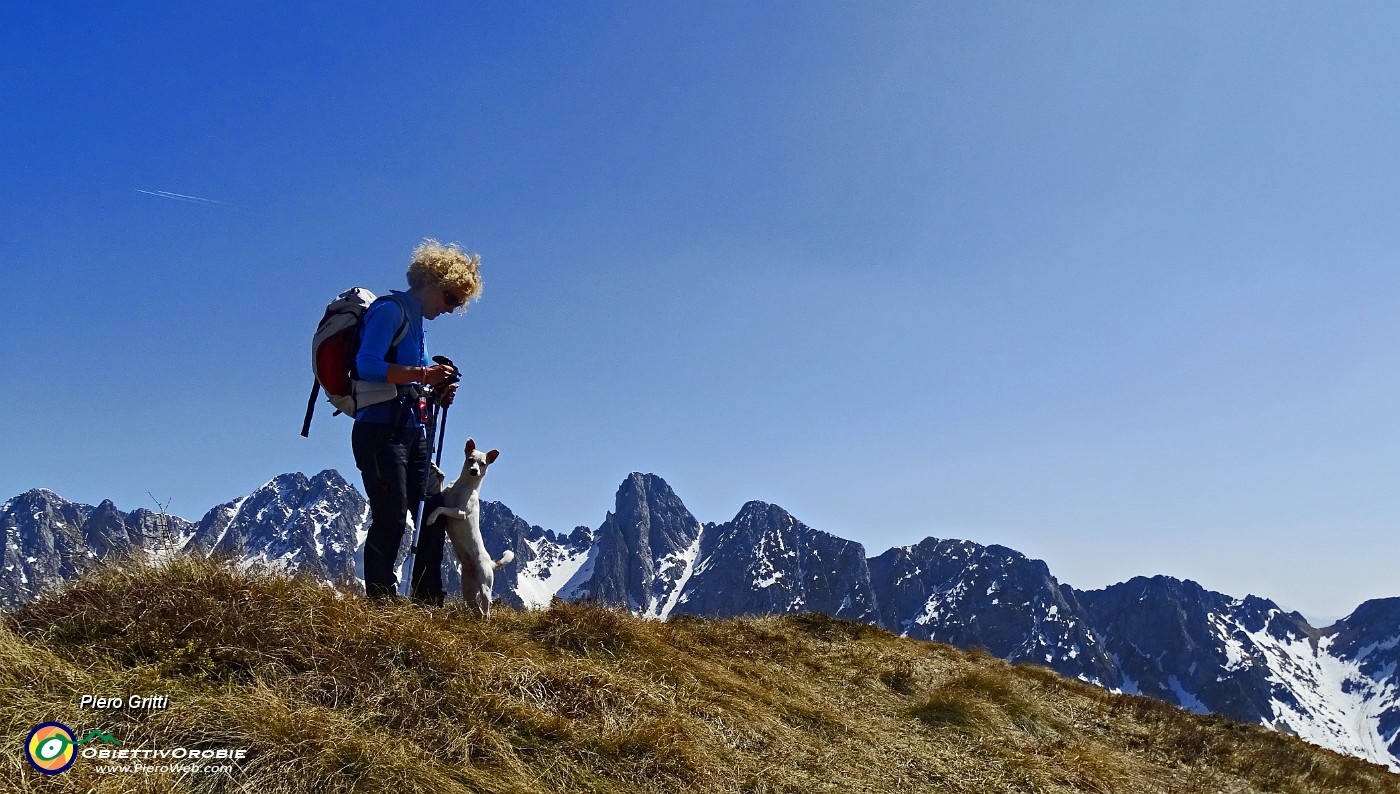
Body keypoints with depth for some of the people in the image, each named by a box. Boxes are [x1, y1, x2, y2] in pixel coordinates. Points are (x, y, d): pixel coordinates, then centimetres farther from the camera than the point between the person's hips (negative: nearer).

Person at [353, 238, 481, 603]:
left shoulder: (416, 322, 23)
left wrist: (436, 393, 6)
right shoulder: (390, 310, -5)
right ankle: (380, 603, -6)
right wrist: (423, 374, -23)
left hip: (413, 433, 9)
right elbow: (367, 366, -19)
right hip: (381, 432, -9)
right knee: (391, 520, -12)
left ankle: (429, 603, 11)